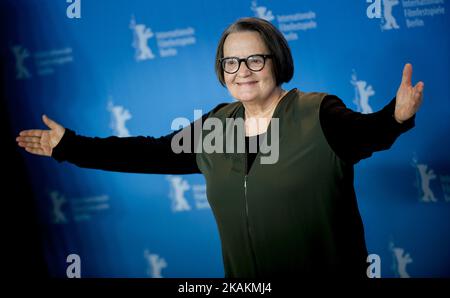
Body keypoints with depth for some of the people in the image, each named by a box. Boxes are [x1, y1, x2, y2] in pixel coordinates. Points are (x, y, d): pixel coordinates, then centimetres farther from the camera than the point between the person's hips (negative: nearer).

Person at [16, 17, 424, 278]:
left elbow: (366, 132, -29)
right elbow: (152, 153, 11)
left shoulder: (319, 115, -11)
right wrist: (71, 147, 10)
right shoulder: (213, 127, 5)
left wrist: (396, 117, -52)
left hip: (326, 270, -5)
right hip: (245, 276, 5)